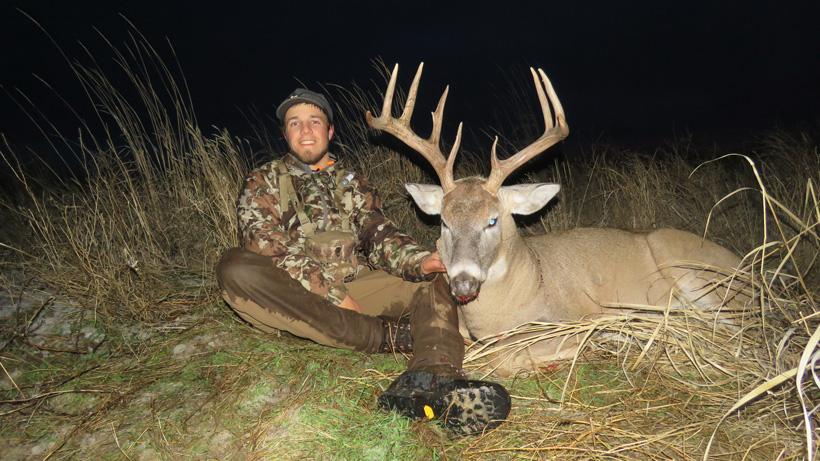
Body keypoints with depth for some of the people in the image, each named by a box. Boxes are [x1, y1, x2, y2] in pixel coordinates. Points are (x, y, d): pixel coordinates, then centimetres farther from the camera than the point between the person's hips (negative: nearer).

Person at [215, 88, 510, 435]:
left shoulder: (353, 184, 20)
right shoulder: (264, 181, 9)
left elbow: (378, 236, 6)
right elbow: (267, 248, -7)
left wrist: (419, 261, -18)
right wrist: (332, 293, -18)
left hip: (354, 286, 3)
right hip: (291, 296, -3)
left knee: (434, 281, -15)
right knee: (235, 268, -32)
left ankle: (434, 380, -49)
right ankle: (388, 335, -32)